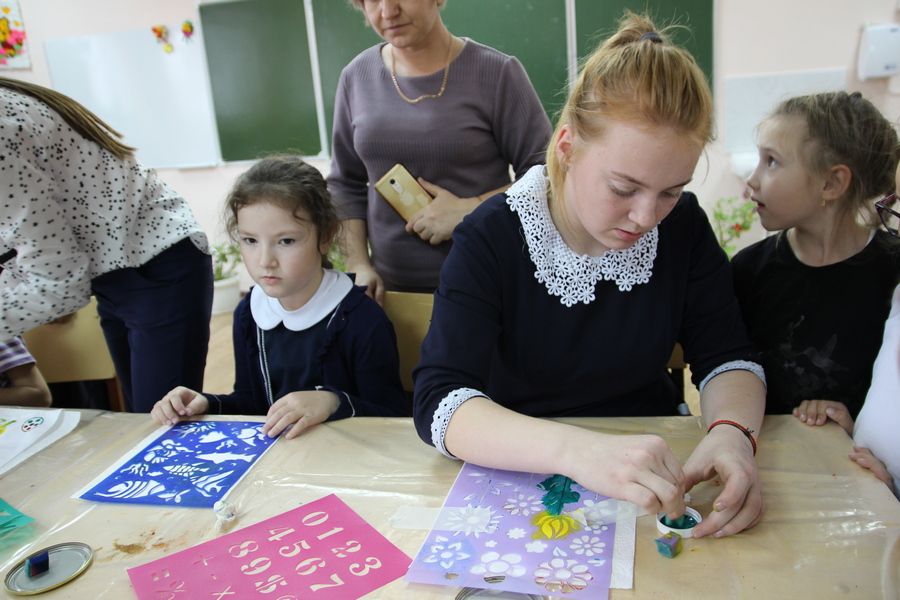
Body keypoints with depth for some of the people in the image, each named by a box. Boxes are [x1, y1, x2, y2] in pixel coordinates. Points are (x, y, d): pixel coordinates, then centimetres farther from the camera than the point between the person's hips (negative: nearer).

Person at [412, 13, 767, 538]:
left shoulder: (683, 226, -5)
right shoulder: (491, 239, -18)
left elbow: (726, 356, -2)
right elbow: (437, 402, -28)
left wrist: (732, 431, -26)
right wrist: (577, 451, -45)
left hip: (653, 453, 4)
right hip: (525, 471, -3)